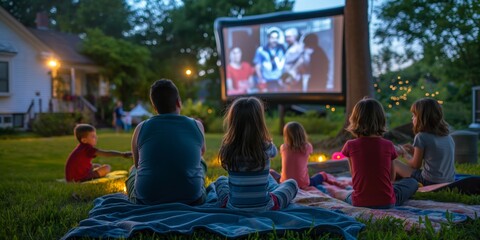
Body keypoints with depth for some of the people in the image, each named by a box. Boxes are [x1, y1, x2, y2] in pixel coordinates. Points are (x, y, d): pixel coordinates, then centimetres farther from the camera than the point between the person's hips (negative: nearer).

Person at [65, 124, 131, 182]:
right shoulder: (87, 148, -18)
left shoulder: (81, 147, 11)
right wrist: (122, 154, -34)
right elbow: (105, 153, -29)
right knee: (106, 168, -13)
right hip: (79, 180, -9)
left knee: (97, 166, 28)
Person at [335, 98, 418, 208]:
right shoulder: (388, 145, -10)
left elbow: (353, 173, 4)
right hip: (387, 202, -2)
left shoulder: (350, 145, -11)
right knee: (412, 182, 24)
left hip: (359, 202, 2)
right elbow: (392, 177, 2)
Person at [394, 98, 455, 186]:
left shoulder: (421, 137, -13)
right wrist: (415, 151, 21)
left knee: (394, 163, 2)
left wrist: (405, 154, 15)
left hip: (429, 182, -8)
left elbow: (416, 165, -4)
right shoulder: (448, 136, 8)